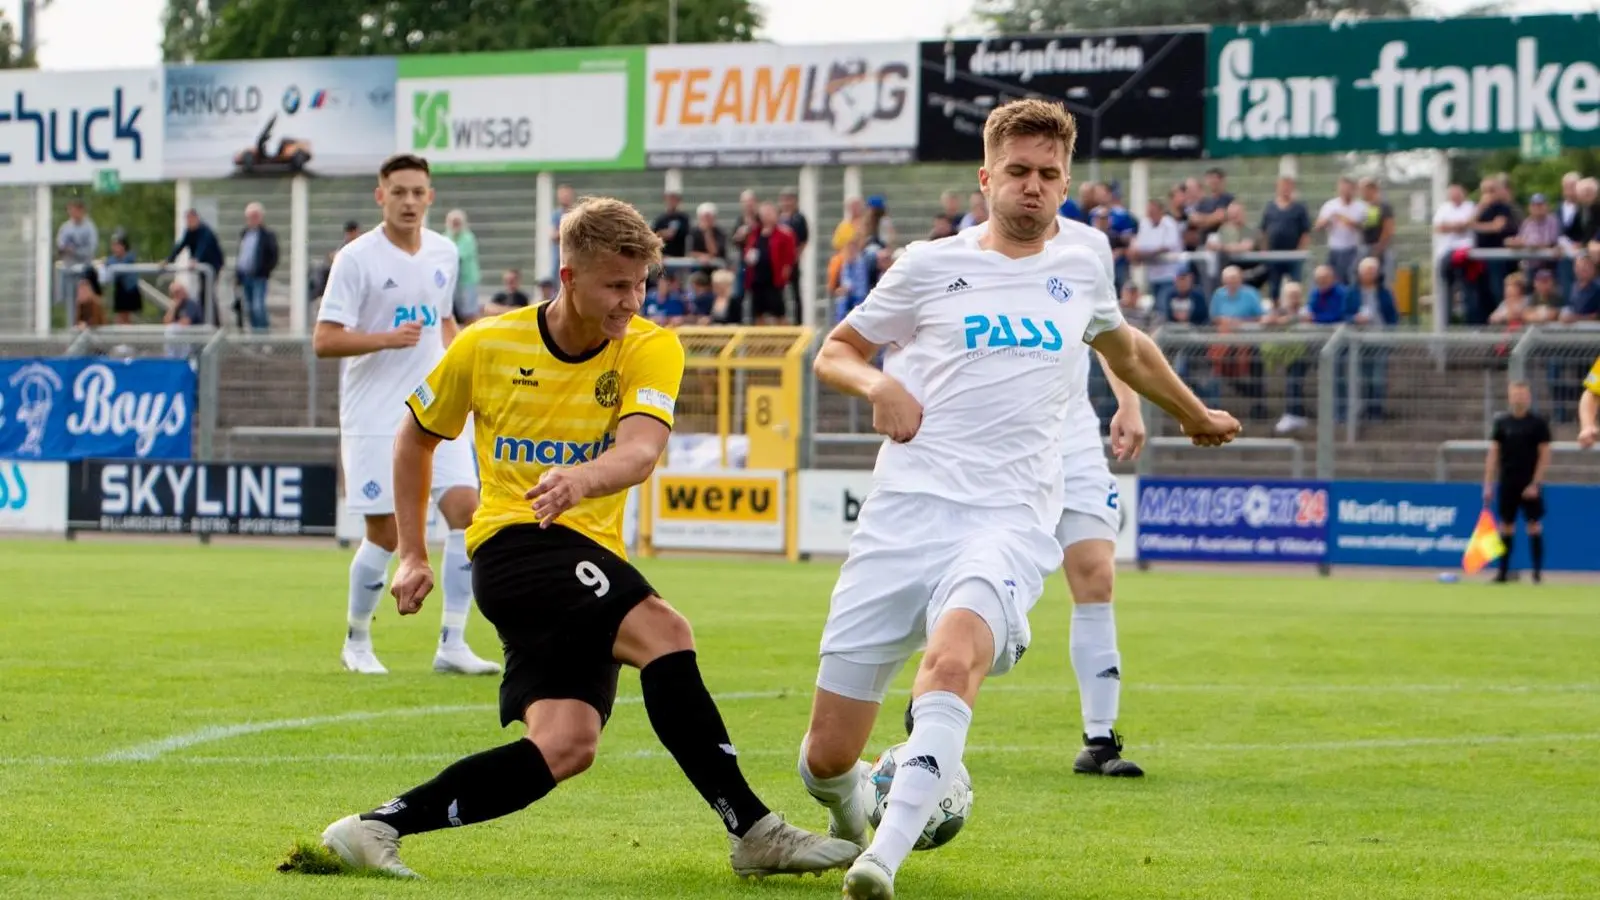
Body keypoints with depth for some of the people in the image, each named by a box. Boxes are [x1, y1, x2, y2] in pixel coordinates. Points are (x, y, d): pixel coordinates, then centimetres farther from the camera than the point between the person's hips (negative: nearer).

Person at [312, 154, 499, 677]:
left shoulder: (444, 253, 9)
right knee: (386, 533, -2)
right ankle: (356, 642, 19)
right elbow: (324, 341, -13)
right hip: (376, 418, -5)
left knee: (467, 511, -9)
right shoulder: (357, 258, -9)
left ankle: (452, 644, -4)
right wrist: (389, 339, -24)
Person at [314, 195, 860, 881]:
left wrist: (584, 478, -44)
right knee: (663, 631, -27)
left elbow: (640, 452, -21)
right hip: (513, 542, -4)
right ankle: (754, 831, -27)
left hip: (591, 555, 4)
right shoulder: (486, 346, 0)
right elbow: (417, 438, 17)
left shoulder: (650, 349, -2)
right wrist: (412, 554, 13)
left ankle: (379, 826, -3)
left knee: (566, 746, -11)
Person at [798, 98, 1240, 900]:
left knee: (953, 657, -35)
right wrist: (877, 384, -5)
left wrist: (1194, 413, 51)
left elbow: (1122, 347, 38)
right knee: (827, 755, -2)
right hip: (907, 508, 0)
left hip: (1012, 519, 0)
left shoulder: (1083, 259, 17)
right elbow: (834, 351, 17)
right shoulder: (932, 266, 9)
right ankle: (850, 807, 34)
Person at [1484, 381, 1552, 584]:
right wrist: (1488, 485, 1)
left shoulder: (1538, 423, -2)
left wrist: (1535, 483, -11)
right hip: (1507, 483, 3)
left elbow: (1544, 455, -4)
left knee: (1534, 525, -2)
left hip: (1530, 485, -3)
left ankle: (1538, 571, 3)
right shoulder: (1502, 423, 6)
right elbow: (1493, 455, 7)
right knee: (1506, 526, 3)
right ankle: (1503, 570, 8)